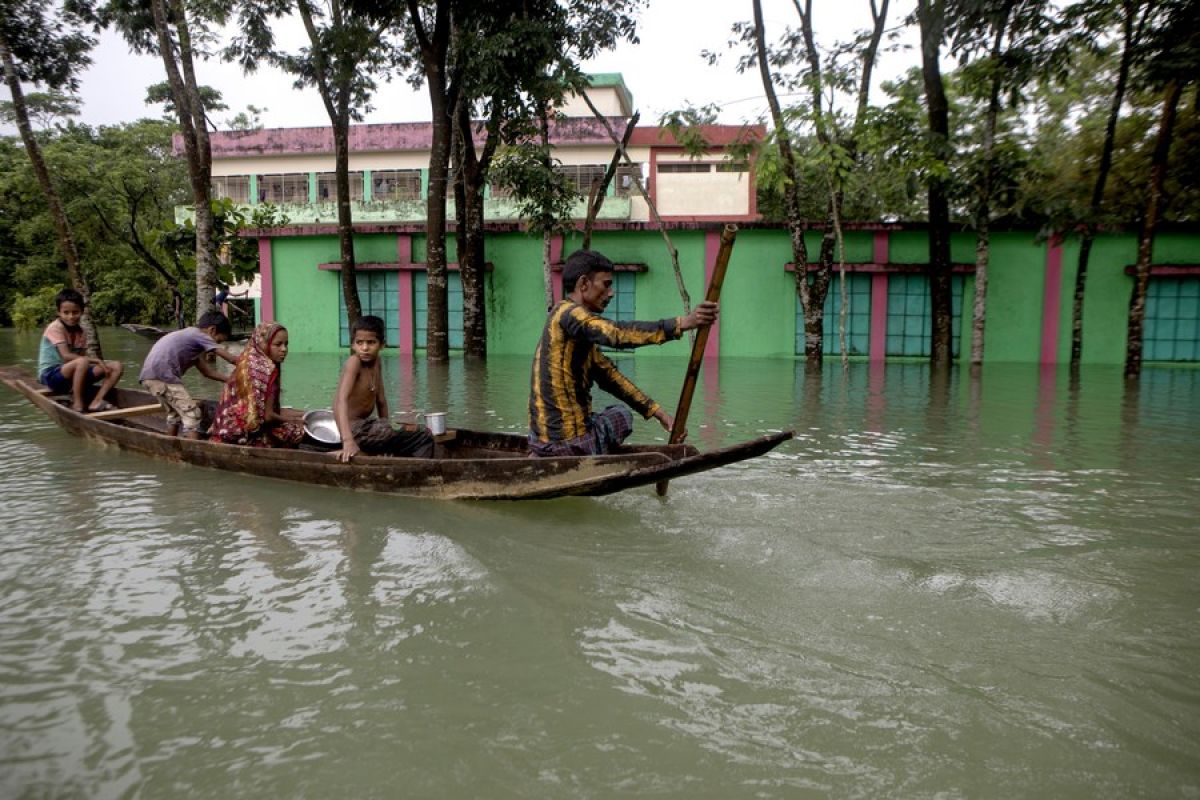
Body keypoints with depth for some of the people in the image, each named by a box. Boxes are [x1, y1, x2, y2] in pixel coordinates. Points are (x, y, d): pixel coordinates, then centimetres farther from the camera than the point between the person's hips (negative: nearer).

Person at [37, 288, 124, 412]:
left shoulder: (81, 331, 7)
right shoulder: (55, 328, -12)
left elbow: (83, 356, 0)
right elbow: (66, 356, -23)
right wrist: (95, 360, -24)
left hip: (74, 374, 7)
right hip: (51, 376, -7)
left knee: (116, 366, -8)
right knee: (81, 362, -38)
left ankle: (96, 402, -23)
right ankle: (77, 405, -27)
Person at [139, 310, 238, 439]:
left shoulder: (190, 336, 26)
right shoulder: (199, 335, 0)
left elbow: (207, 371, 28)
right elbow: (231, 359, -3)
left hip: (150, 375, 10)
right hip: (162, 375, -10)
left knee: (174, 413, 25)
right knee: (192, 414, -6)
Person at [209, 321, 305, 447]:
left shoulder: (250, 360, 8)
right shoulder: (265, 368, -19)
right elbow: (266, 415, -19)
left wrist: (297, 413, 12)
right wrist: (289, 419, -1)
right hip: (242, 435, -9)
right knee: (297, 430, 0)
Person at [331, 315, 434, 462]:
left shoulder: (375, 361, 4)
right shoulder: (354, 362, -19)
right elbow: (341, 400, -32)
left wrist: (387, 435, 9)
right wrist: (348, 441, -45)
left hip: (366, 425, 9)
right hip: (355, 429, -9)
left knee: (424, 439, 18)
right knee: (423, 439, -20)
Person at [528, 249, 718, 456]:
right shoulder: (568, 313, -14)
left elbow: (610, 376, 16)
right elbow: (618, 334, -31)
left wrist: (657, 412, 10)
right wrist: (682, 324, -34)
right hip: (567, 442, -8)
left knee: (619, 413, 30)